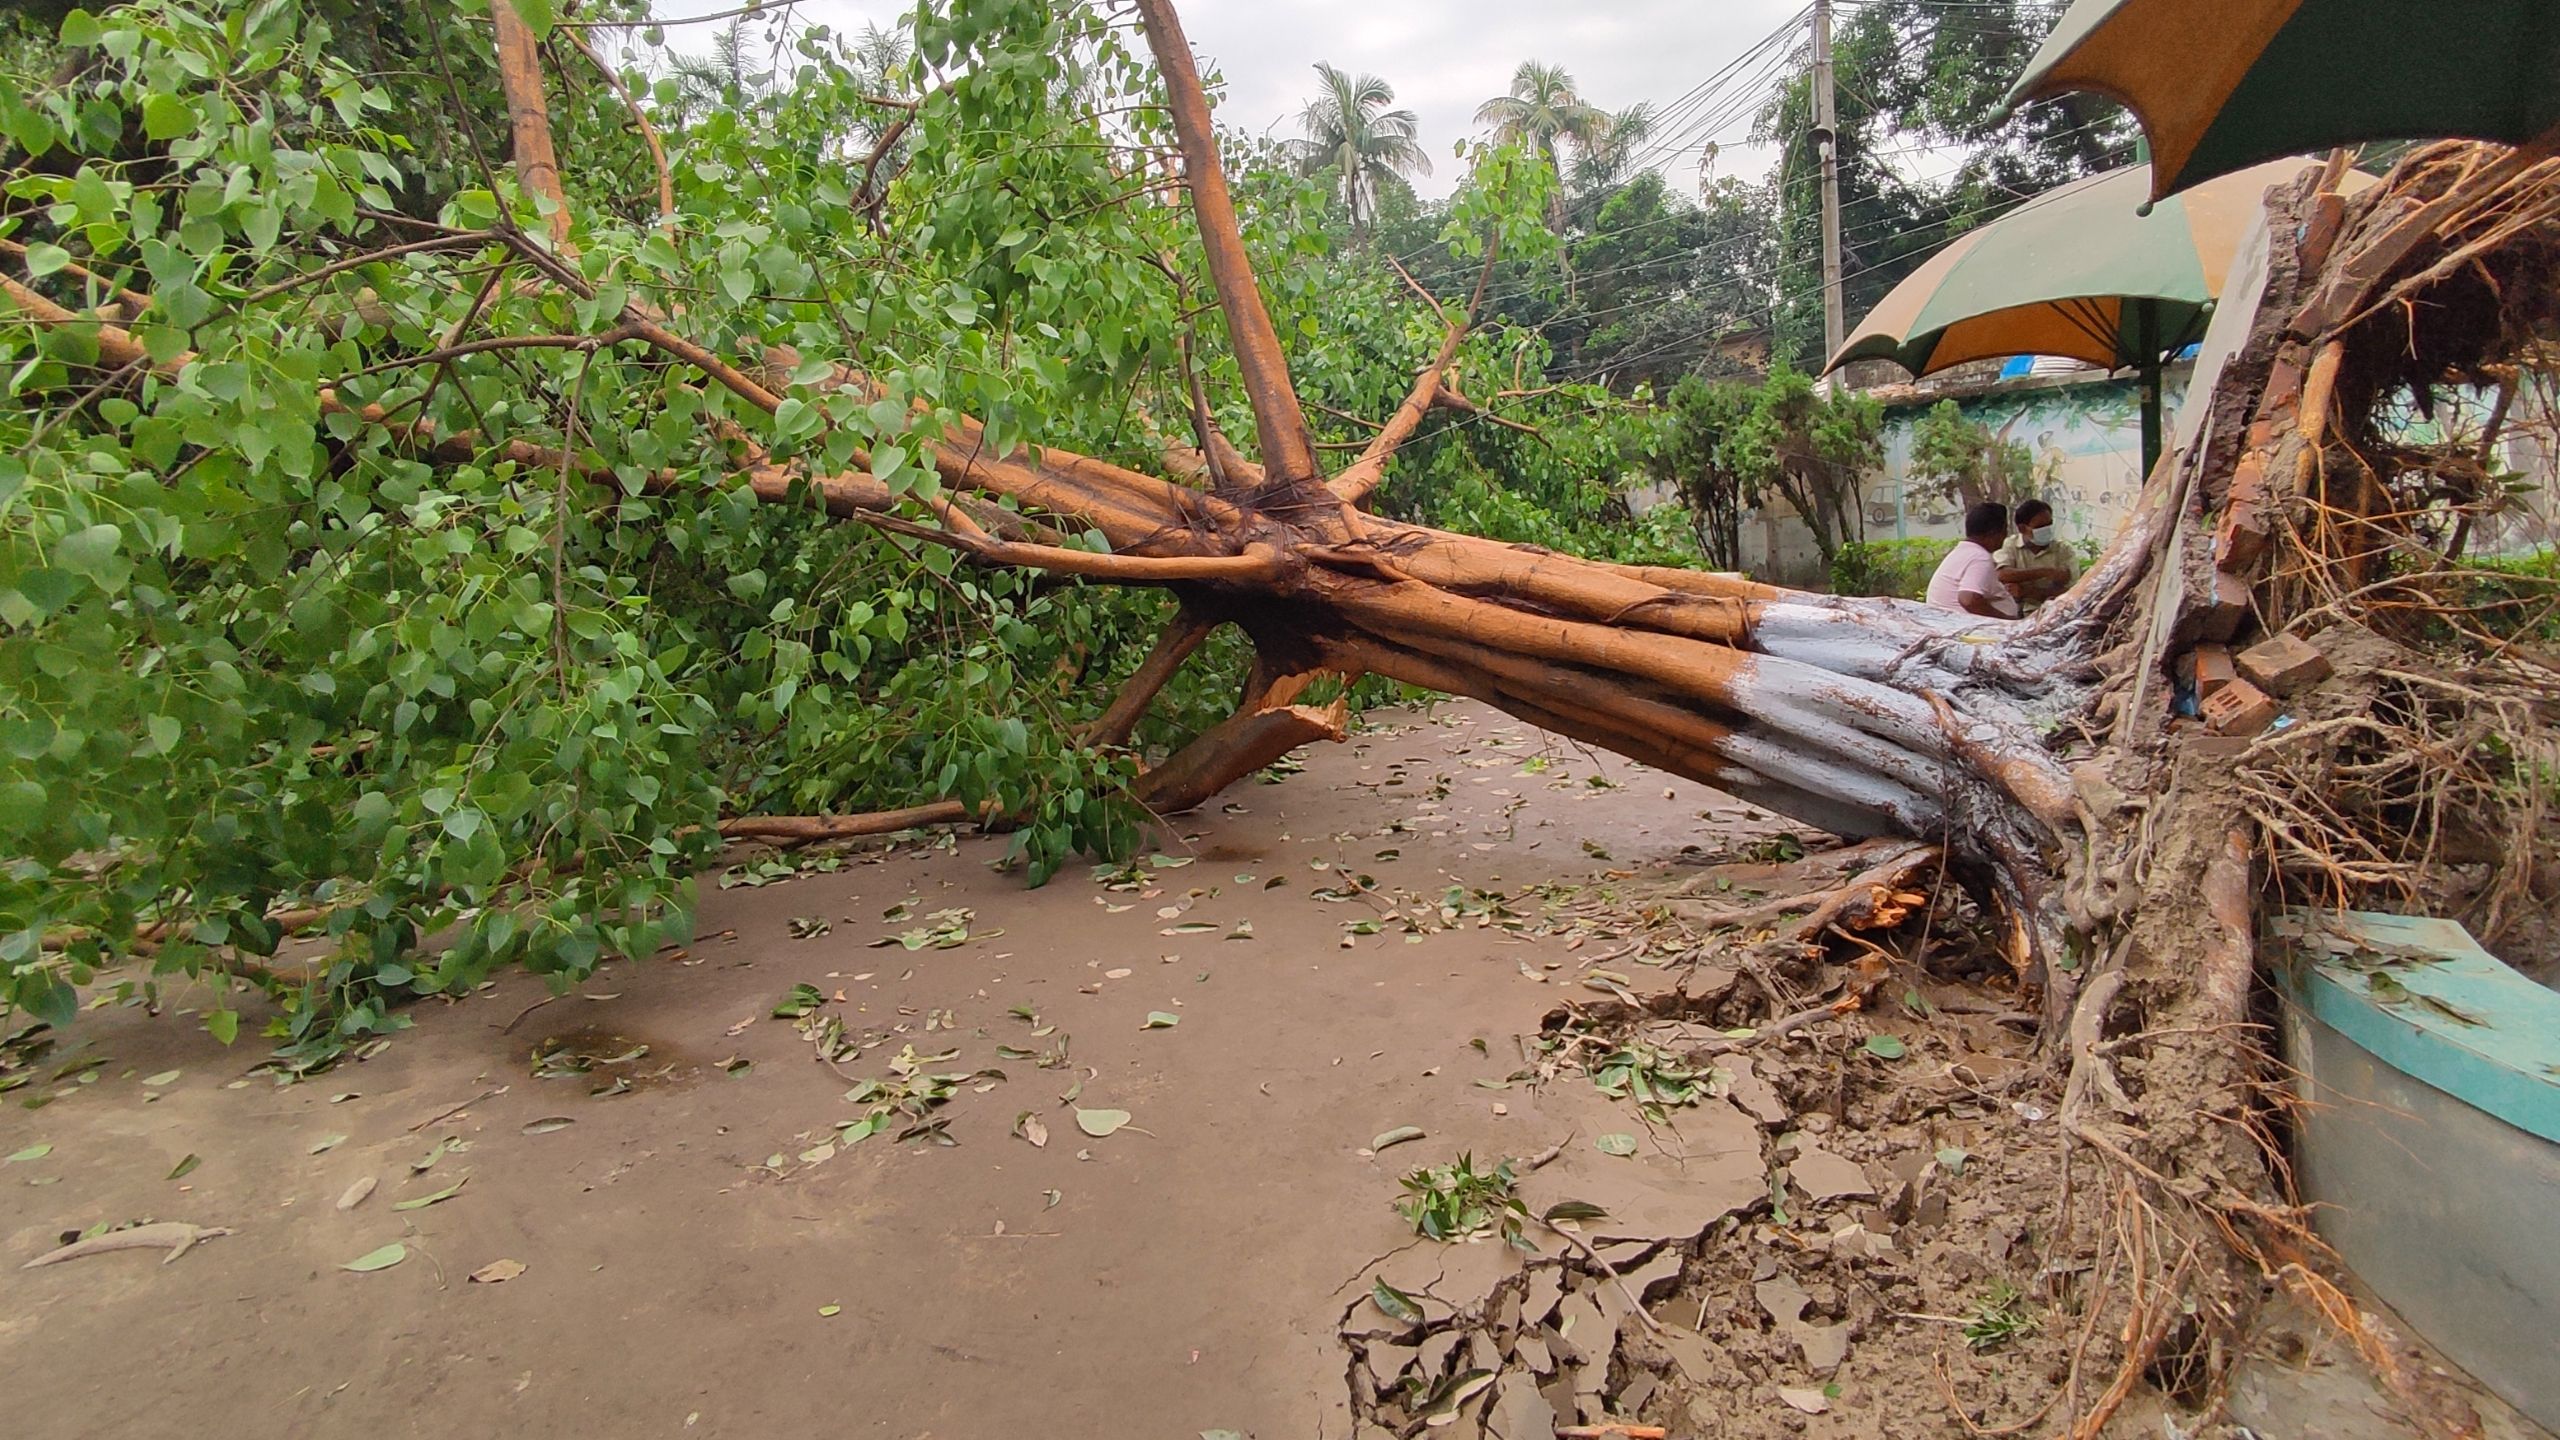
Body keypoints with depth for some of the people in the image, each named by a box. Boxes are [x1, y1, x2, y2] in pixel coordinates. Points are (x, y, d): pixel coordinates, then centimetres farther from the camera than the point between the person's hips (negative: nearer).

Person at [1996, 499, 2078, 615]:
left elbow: (2068, 591, -3)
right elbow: (2003, 576, -13)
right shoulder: (2009, 545, 7)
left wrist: (2028, 591, -15)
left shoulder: (2063, 548, 8)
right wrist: (2045, 572, -18)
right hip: (2015, 613, 0)